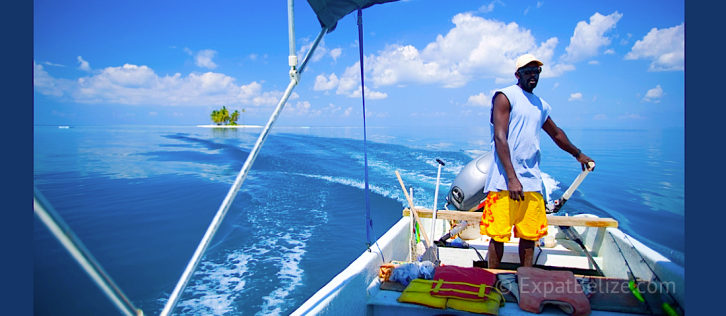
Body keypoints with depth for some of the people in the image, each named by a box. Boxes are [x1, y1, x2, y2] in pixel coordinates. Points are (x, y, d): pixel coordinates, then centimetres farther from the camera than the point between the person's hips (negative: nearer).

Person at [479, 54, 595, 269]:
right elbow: (500, 137, -13)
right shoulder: (505, 96, -2)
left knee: (529, 235, 9)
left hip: (532, 181, 7)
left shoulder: (541, 105, 19)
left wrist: (578, 154, 47)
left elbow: (556, 134, 36)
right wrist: (512, 178, -20)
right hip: (506, 180, -6)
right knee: (498, 235, -2)